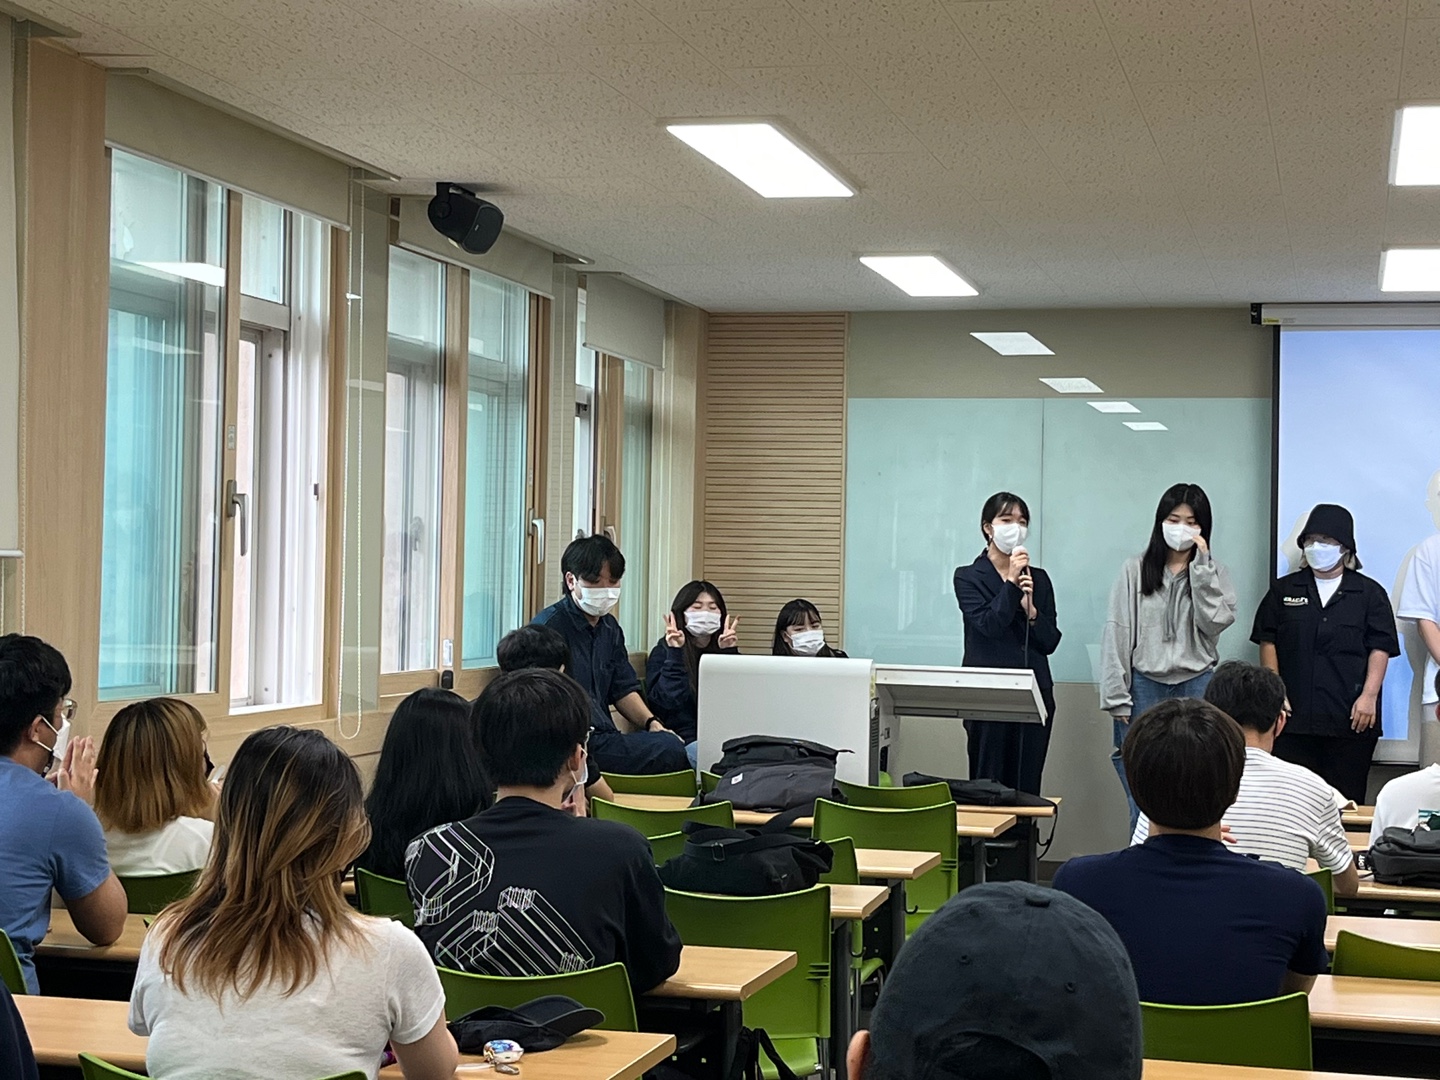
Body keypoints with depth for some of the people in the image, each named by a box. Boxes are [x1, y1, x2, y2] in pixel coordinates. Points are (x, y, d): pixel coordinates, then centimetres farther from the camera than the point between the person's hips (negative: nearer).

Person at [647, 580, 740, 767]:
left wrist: (729, 653, -2)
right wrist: (675, 654, -12)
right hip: (687, 741, -4)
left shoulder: (724, 651, 19)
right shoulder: (663, 651, 9)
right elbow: (666, 701, -9)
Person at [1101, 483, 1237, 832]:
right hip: (1145, 684, -1)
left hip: (1196, 686, 1)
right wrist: (1117, 696, -4)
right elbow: (1117, 632, 1)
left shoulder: (1215, 574, 9)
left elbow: (1216, 622, -7)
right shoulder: (1135, 570, 5)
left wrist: (1201, 567, -9)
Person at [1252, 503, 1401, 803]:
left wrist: (1369, 696, -8)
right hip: (1294, 714, 1)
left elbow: (1380, 649, 3)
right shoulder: (1284, 590, 13)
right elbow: (1268, 642, 10)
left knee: (1346, 799, -1)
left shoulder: (1369, 593, 8)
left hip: (1350, 719, -1)